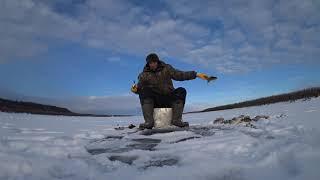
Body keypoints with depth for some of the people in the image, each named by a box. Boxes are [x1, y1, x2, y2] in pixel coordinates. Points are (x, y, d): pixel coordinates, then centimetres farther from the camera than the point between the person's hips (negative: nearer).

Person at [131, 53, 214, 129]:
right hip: (154, 101, -1)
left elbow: (180, 75, -1)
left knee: (181, 91, -23)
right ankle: (149, 121, -36)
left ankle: (176, 119, -30)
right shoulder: (144, 74, 4)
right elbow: (139, 88, 1)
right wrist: (135, 88, -24)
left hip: (169, 99, 1)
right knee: (144, 92, -28)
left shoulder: (166, 68, 6)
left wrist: (196, 74, -11)